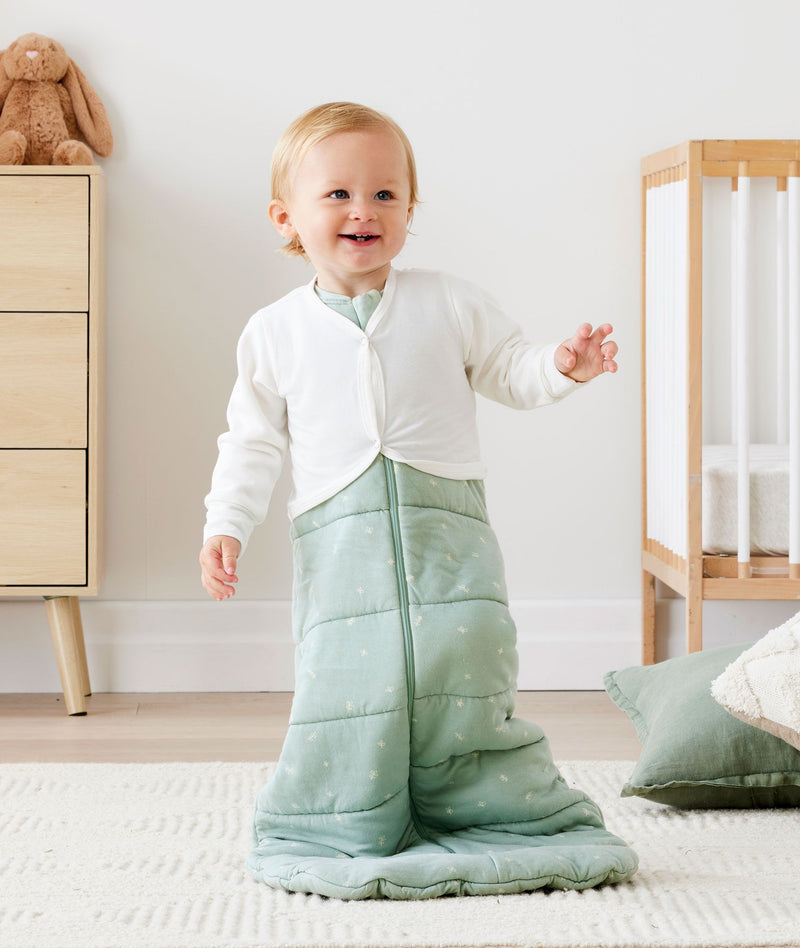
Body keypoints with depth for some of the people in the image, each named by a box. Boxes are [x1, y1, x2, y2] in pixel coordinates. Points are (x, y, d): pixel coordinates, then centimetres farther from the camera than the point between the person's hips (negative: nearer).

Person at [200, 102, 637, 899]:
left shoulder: (450, 305, 7)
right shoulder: (274, 332, 8)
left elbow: (509, 371, 13)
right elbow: (254, 440, 11)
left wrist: (563, 366, -8)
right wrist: (226, 524, 1)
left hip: (446, 528, 0)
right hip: (339, 537, 0)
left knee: (463, 680, 0)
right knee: (345, 683, -5)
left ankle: (522, 821, 17)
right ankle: (347, 832, 14)